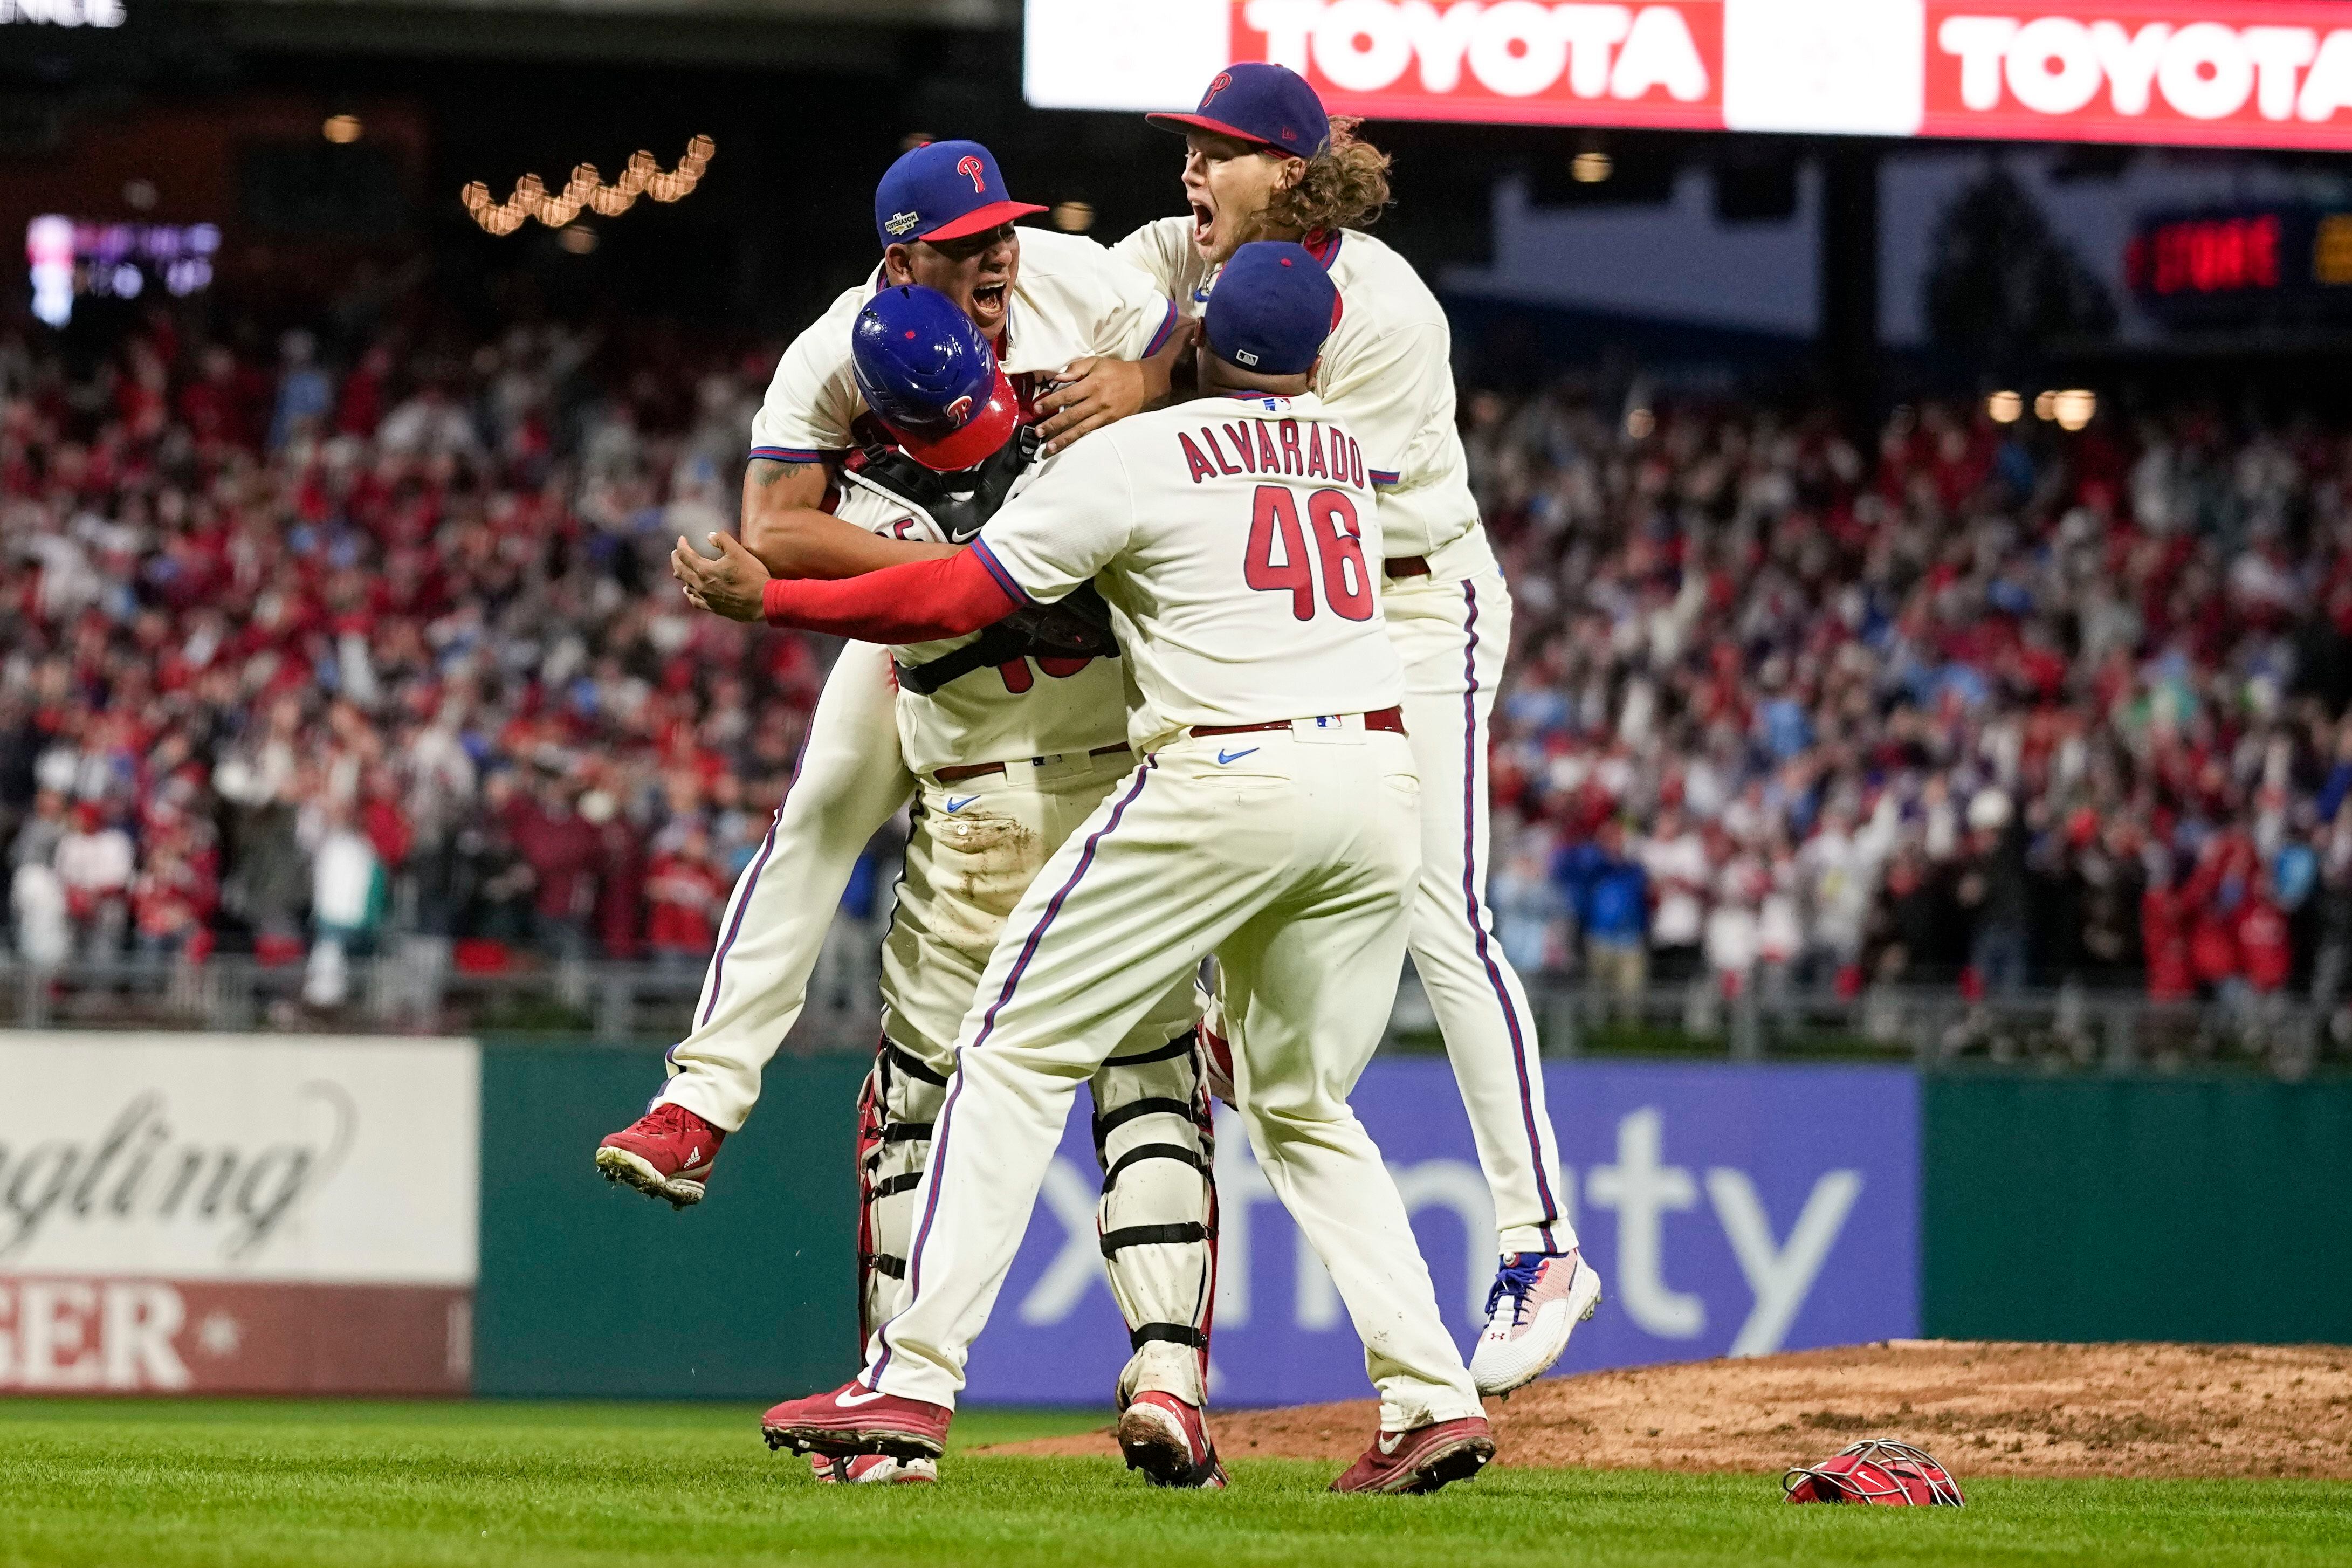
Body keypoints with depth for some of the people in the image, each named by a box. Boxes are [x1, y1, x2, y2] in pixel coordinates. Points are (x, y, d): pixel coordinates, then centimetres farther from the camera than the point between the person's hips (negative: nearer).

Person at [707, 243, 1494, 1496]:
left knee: (1017, 1052, 1)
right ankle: (1431, 1395, 3)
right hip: (1380, 780, 6)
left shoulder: (1136, 456, 1)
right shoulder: (1348, 454, 19)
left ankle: (913, 1381, -8)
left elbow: (961, 597, -3)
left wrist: (770, 602, 6)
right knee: (1303, 1110, 18)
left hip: (1226, 774, -6)